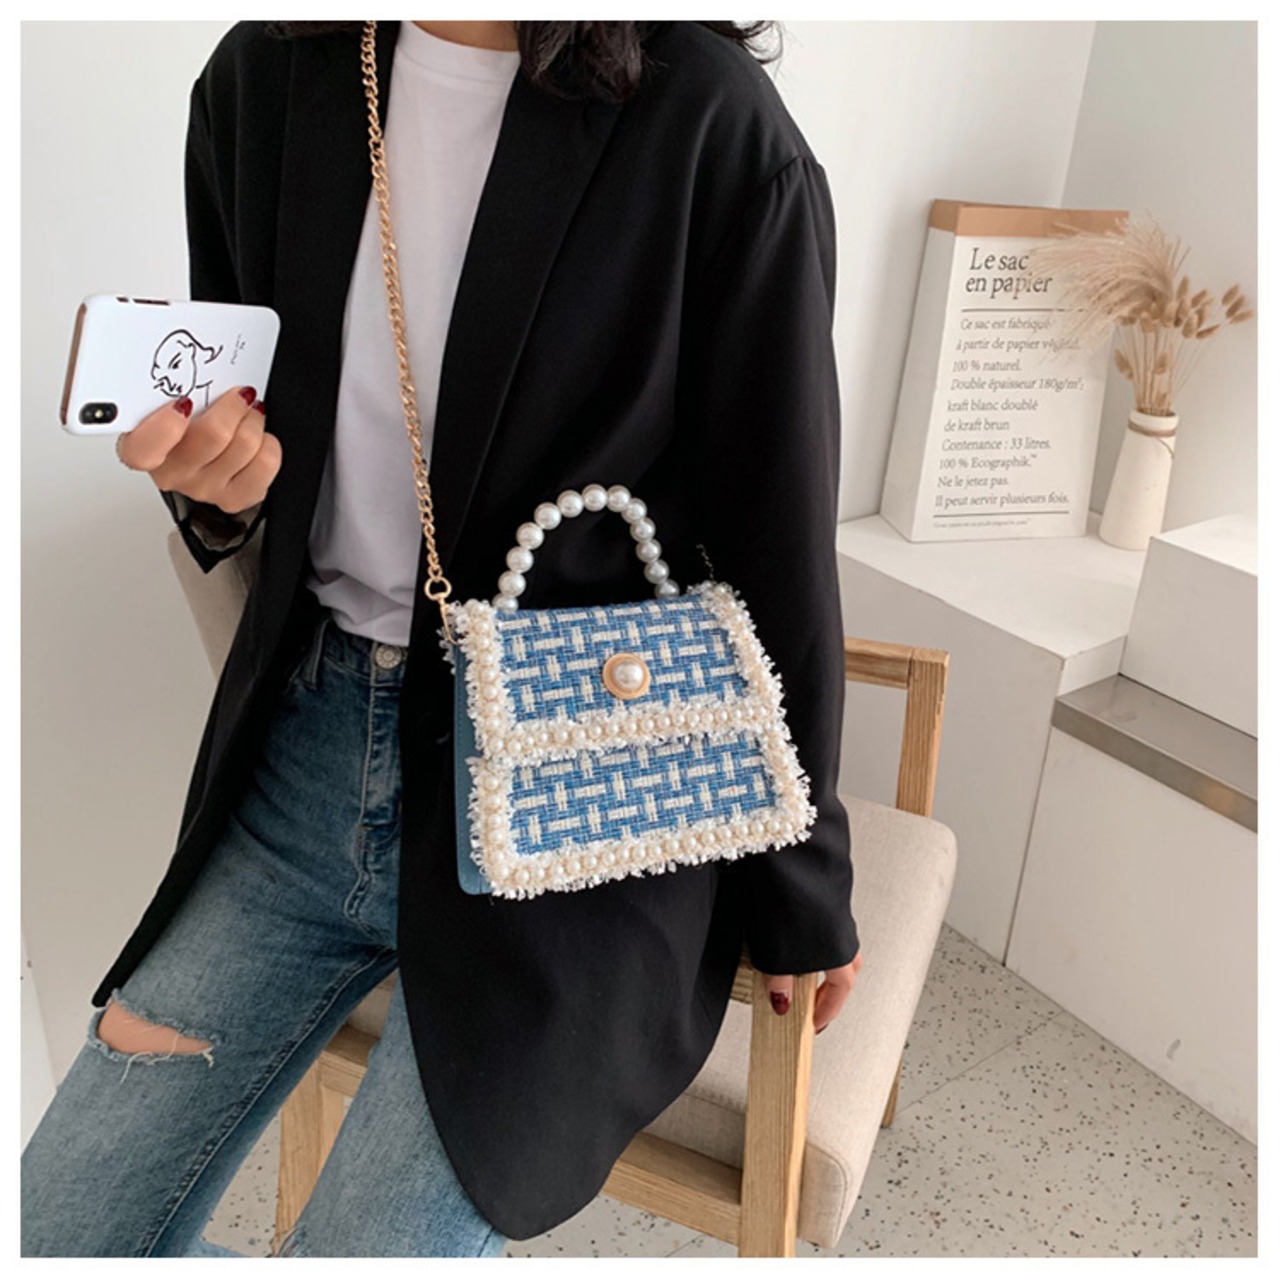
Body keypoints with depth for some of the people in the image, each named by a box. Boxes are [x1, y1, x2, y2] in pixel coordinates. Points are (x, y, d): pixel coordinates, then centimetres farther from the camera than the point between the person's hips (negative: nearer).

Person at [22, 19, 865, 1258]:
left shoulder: (710, 125, -14)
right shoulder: (262, 77, 3)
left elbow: (780, 554, -8)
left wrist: (802, 898, 1)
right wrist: (210, 481, -9)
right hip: (310, 748, 6)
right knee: (52, 1234, 7)